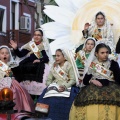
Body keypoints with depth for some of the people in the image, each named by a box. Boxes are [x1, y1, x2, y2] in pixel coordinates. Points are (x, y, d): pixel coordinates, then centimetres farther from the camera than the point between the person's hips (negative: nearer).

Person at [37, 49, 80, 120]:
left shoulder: (69, 66, 1)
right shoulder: (54, 66, 14)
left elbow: (73, 80, -7)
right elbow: (49, 79, 11)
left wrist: (65, 87, -21)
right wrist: (49, 85, -9)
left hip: (67, 87, -3)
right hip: (55, 87, 3)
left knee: (63, 100, -30)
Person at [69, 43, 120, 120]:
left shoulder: (113, 64, 12)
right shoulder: (92, 65, 15)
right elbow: (85, 80, 12)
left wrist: (101, 82, -6)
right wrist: (92, 81, -7)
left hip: (110, 86, -1)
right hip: (93, 86, 1)